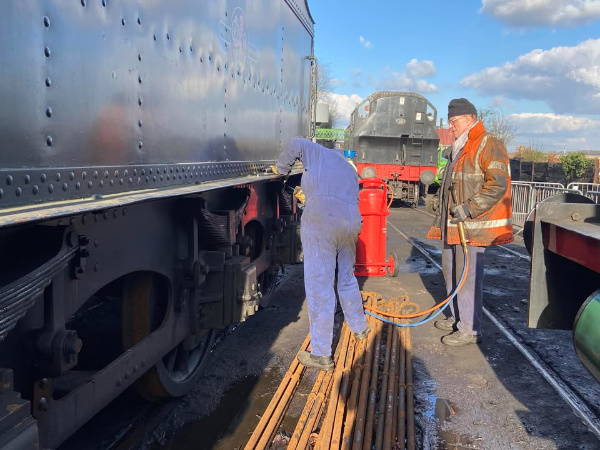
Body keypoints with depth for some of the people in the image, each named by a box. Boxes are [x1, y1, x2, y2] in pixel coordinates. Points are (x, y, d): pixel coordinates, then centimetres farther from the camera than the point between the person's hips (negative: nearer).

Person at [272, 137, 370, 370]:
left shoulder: (320, 153, 18)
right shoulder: (351, 171, 33)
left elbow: (297, 144, 6)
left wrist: (280, 168, 21)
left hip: (321, 220, -6)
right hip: (351, 220, 7)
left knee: (320, 285, -4)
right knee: (347, 278, 26)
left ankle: (321, 355, 0)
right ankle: (360, 328, 45)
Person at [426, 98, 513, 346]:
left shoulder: (488, 145, -10)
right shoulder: (459, 148, 20)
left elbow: (498, 185, -19)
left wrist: (468, 209, -21)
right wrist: (440, 200, 18)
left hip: (473, 226, -10)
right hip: (453, 224, 10)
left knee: (468, 276, -7)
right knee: (451, 270, 17)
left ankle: (470, 330, 3)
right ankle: (458, 318, 32)